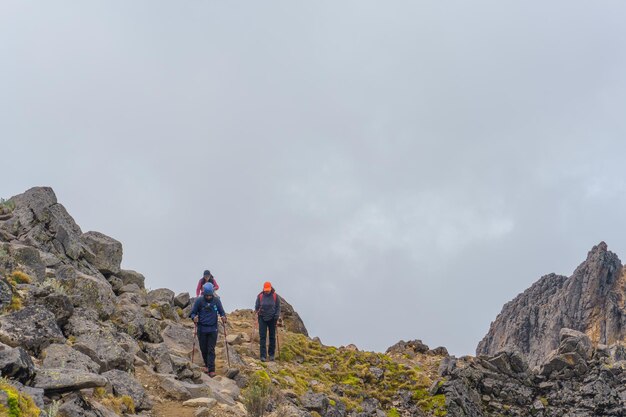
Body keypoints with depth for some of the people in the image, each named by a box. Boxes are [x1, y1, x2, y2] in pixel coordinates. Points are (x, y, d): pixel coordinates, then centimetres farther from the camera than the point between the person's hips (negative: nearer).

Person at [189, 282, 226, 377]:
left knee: (211, 350, -5)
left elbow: (221, 311, 6)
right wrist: (194, 317, -20)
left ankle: (211, 370, -7)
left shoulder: (216, 301, -2)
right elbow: (193, 312, 1)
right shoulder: (199, 301, -4)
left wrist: (223, 316, -15)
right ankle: (207, 365, 32)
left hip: (213, 329, -1)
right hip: (202, 329, 1)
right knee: (203, 349, 11)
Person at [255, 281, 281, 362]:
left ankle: (271, 354, 19)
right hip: (262, 318, -1)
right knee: (262, 337, -7)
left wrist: (277, 316, -9)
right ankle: (263, 355, -8)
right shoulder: (260, 296, -3)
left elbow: (278, 307, 2)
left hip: (272, 319, 1)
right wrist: (257, 312, -9)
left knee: (272, 337, 8)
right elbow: (256, 307, 7)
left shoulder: (275, 296, -3)